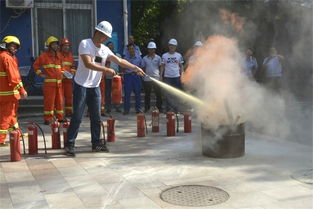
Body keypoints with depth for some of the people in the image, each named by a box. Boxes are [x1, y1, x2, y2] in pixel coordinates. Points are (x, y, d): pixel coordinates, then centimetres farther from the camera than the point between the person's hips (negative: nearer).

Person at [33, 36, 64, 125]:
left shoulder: (58, 56, 16)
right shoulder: (44, 56, 0)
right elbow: (35, 65, 4)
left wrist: (62, 73, 16)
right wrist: (40, 74, -4)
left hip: (59, 82, 6)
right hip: (49, 82, -6)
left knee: (59, 100, 10)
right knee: (49, 101, -6)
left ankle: (60, 117, 19)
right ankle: (47, 119, -1)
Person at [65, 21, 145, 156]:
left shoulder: (104, 49, 8)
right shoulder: (85, 44, -12)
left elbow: (120, 61, 13)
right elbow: (88, 64, -24)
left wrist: (135, 68, 8)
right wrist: (107, 70, -22)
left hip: (95, 87, 6)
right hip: (81, 86, -6)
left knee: (96, 117, 8)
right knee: (77, 117, -5)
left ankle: (96, 144, 19)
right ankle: (69, 144, 4)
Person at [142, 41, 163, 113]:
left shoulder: (158, 58, 5)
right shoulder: (145, 58, 7)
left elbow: (160, 67, 9)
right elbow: (143, 68, 11)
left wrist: (160, 75, -2)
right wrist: (143, 75, 0)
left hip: (156, 78, -1)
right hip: (147, 79, 1)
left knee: (158, 94, 1)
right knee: (147, 94, 6)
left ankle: (159, 107, 10)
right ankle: (146, 108, 15)